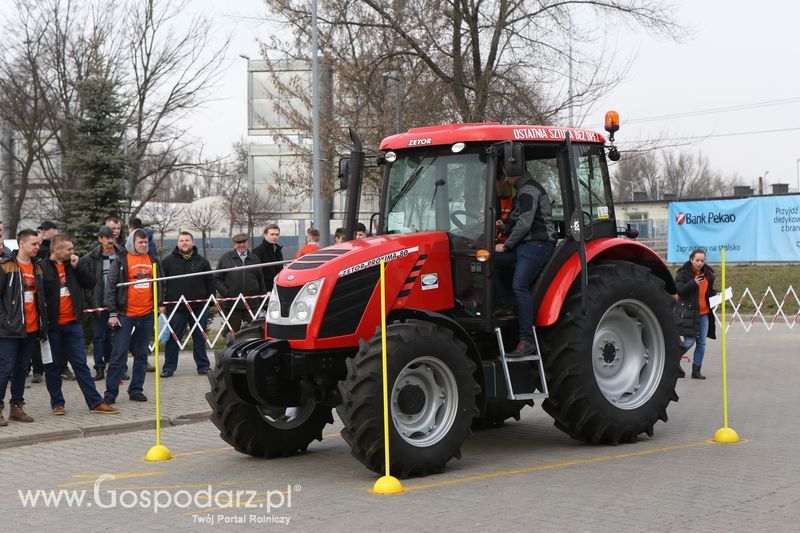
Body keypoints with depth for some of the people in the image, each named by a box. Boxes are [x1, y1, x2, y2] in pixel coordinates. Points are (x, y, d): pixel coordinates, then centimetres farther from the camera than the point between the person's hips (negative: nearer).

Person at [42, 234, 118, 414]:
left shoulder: (72, 265, 9)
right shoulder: (43, 268, -8)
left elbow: (91, 282, 4)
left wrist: (77, 266, -7)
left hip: (73, 324, 4)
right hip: (52, 325, -4)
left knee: (81, 364, 6)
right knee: (53, 365, 7)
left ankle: (95, 403, 6)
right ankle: (57, 403, 17)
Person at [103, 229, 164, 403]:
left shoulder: (153, 261, 10)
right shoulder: (121, 261, -5)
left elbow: (159, 283, 21)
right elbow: (111, 287, -5)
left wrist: (160, 303, 11)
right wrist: (112, 313, -8)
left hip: (147, 315, 5)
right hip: (125, 315, -5)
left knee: (141, 355, 9)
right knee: (119, 355, -5)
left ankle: (136, 389, 17)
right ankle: (111, 392, 1)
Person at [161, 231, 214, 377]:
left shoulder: (202, 261, 8)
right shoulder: (168, 261, 4)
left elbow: (210, 283, 9)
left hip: (198, 307, 1)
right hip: (175, 308, -1)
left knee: (200, 338, 7)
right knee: (172, 338, 2)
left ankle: (203, 366, 15)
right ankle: (169, 367, 10)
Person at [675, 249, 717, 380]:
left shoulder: (707, 273, 12)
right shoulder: (683, 273, -7)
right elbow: (679, 290, -17)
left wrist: (715, 294, 5)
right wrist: (693, 283, -28)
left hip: (704, 313, 6)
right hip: (688, 312, -6)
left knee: (701, 343, 5)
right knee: (689, 341, -7)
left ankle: (696, 370, 12)